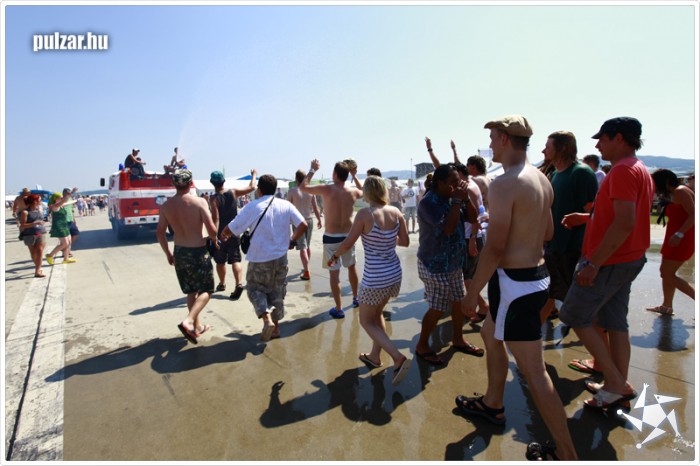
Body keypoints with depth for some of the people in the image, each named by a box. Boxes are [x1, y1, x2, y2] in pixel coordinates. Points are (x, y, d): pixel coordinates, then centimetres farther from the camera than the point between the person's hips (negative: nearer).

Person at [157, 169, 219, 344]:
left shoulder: (166, 206, -1)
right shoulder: (199, 202, -15)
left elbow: (160, 233, 2)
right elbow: (211, 229, -19)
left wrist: (168, 253, 16)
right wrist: (214, 240, 3)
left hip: (179, 252, 5)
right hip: (198, 251, -5)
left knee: (191, 291, 19)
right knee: (205, 290, 9)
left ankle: (198, 326, 28)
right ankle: (188, 321, -11)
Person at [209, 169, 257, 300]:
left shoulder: (213, 198, -12)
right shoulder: (233, 193, -4)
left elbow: (215, 218, -20)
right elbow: (251, 187, 6)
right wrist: (253, 175, 22)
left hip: (221, 234, -2)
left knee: (220, 261, 16)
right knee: (235, 260, 0)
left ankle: (222, 284, 34)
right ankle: (239, 284, -19)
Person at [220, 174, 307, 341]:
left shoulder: (252, 207, -10)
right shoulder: (286, 205, 0)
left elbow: (231, 229, -5)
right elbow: (303, 225, -4)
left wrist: (223, 235, 17)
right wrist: (292, 241, 12)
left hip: (259, 259, -3)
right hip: (280, 257, 4)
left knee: (255, 288, 15)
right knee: (277, 292, 17)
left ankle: (267, 319, -5)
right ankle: (275, 327, 25)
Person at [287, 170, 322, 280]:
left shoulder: (292, 191, -11)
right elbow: (315, 208, 3)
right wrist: (319, 220, 15)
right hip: (309, 220, 4)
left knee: (302, 247, -4)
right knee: (308, 246, 19)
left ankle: (306, 272, -9)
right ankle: (306, 268, 32)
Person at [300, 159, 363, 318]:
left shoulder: (327, 189, -14)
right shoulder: (353, 191, -3)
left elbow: (303, 187, -2)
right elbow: (363, 192, 23)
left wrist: (313, 170, 9)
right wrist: (355, 175, 24)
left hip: (331, 237, -4)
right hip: (348, 235, 4)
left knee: (334, 273, 3)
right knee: (352, 267, 23)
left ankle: (338, 310, 8)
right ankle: (356, 299, 39)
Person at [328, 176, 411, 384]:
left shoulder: (365, 214, -17)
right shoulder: (396, 212, -2)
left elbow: (348, 243, -13)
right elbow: (405, 241, 4)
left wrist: (334, 255, 6)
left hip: (374, 278, -6)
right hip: (394, 274, 7)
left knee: (366, 321, 13)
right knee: (377, 314, 27)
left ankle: (398, 358, 2)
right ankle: (375, 356, 37)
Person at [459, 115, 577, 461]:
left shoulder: (504, 184, -20)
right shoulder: (542, 179, 9)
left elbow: (494, 247, -23)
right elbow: (547, 233, 17)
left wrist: (472, 291, -14)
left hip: (516, 283, -10)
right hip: (537, 274, 10)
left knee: (534, 372, 0)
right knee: (490, 334, 26)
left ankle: (568, 455, 14)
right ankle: (492, 404, 43)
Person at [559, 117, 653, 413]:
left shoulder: (623, 170, -17)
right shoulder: (640, 170, 15)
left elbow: (625, 223, -26)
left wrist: (593, 264, -26)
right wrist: (586, 218, 13)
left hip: (610, 261, -10)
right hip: (629, 259, 10)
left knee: (575, 316, 0)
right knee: (615, 322, 14)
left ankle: (616, 382, 7)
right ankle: (618, 386, 24)